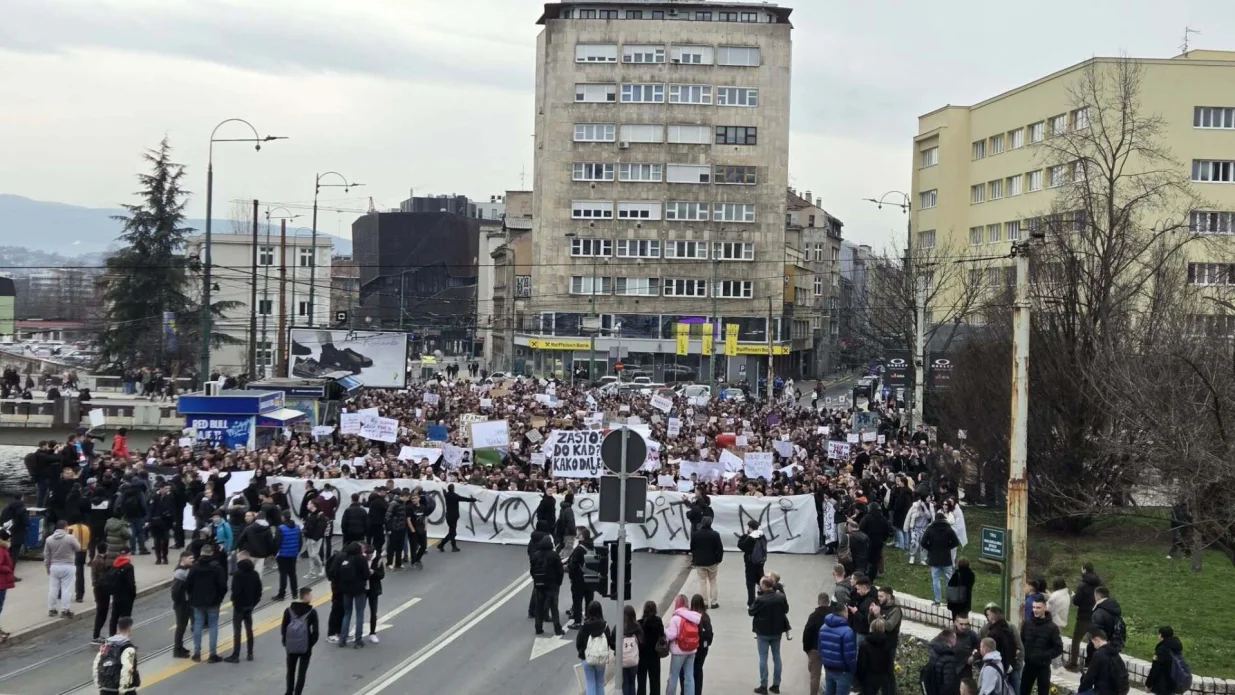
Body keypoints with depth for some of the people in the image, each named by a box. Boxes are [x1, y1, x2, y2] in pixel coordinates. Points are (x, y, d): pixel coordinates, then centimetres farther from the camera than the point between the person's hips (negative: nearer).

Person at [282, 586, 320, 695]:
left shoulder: (289, 610, -1)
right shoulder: (312, 612, -10)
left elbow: (283, 628, 0)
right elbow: (315, 631, -11)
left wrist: (286, 642, 12)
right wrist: (311, 644, 4)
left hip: (291, 646, 3)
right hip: (305, 647, -3)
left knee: (290, 671, 21)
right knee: (301, 673, 5)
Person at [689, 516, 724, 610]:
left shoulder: (696, 534, -6)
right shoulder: (715, 534, -11)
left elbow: (692, 548, 3)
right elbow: (720, 548, -10)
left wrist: (694, 559, 16)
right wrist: (719, 559, 3)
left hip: (700, 562, 1)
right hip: (712, 562, -1)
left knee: (702, 582, 8)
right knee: (712, 582, 11)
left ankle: (704, 602, 8)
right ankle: (714, 602, 10)